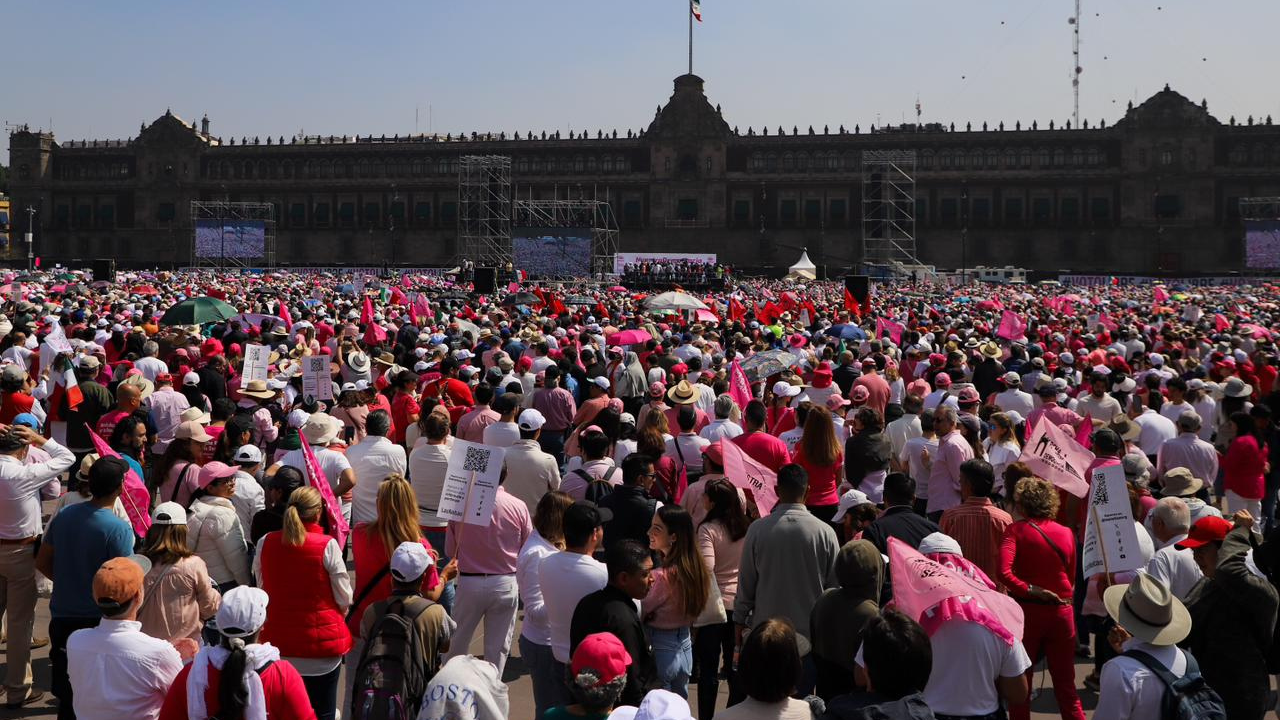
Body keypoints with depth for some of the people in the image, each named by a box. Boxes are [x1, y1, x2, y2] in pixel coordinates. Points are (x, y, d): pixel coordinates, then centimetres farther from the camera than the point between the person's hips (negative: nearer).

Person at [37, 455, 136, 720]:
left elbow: (42, 563, 7)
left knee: (66, 693, 18)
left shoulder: (64, 515, -3)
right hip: (98, 619, -5)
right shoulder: (118, 529, -21)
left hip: (62, 616, 5)